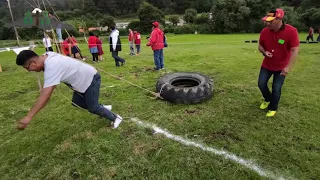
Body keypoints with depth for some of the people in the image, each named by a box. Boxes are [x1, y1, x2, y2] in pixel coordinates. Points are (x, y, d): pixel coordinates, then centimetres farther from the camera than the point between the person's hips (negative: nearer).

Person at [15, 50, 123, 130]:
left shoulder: (51, 67, -32)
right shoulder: (47, 56, -4)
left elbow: (45, 95, -39)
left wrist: (28, 117, -38)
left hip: (91, 79, -10)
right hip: (84, 79, 10)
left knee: (92, 108, -3)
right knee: (76, 102, 14)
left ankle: (115, 118, 18)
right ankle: (103, 109, 28)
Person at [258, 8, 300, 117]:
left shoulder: (291, 31, -22)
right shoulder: (264, 31, -11)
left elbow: (295, 50, -21)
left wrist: (288, 67, -28)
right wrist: (264, 52, -18)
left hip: (281, 67, -3)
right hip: (266, 65, 4)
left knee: (276, 88, -1)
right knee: (261, 84, 4)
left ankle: (273, 109, 21)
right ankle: (268, 100, 34)